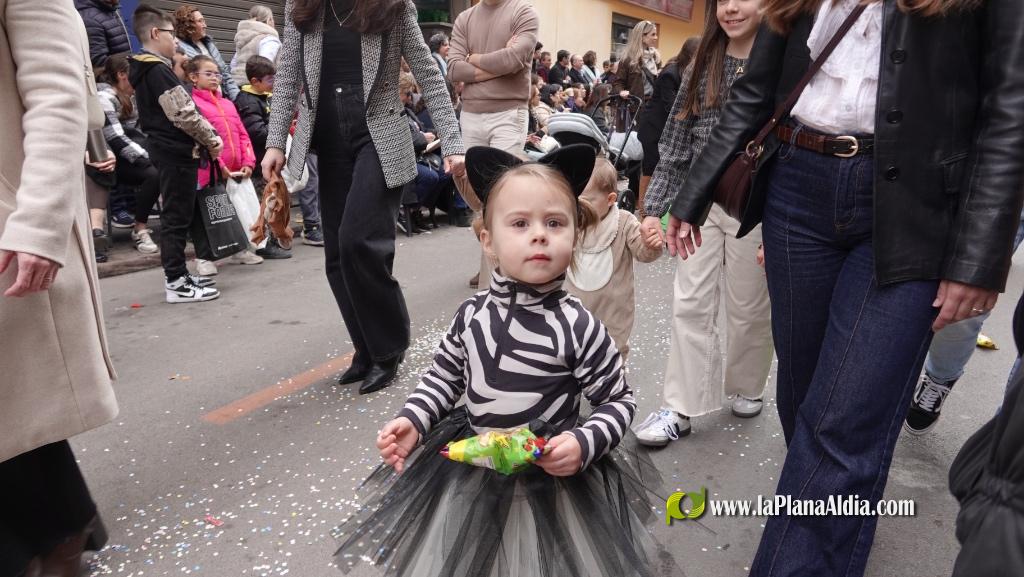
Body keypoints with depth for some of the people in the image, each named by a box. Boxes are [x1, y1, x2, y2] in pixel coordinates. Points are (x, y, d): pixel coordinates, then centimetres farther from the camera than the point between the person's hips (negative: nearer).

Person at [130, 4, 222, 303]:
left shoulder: (145, 70, 17)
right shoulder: (158, 70, -14)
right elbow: (185, 114, -19)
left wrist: (205, 139, 8)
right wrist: (212, 139, -6)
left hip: (166, 149, 10)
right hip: (177, 152, -10)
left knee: (177, 214, 15)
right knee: (177, 216, -6)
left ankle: (177, 276, 23)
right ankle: (177, 284, -2)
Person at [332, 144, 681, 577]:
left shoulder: (580, 328, -20)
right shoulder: (473, 313, -9)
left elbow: (619, 402, -9)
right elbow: (445, 375, 6)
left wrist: (584, 443, -24)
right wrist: (412, 419, -6)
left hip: (552, 475, -4)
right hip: (470, 465, 4)